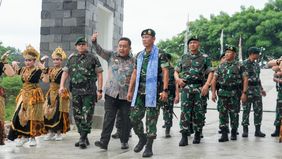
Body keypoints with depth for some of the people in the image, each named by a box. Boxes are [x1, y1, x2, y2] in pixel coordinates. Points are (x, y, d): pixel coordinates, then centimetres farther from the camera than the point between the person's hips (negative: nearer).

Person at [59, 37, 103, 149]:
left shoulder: (93, 58, 1)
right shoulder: (71, 58, 14)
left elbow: (99, 75, -2)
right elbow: (65, 73, 12)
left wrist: (99, 90, -9)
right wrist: (62, 86, -3)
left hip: (89, 92, -5)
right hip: (75, 91, 5)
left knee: (87, 116, -7)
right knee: (77, 115, 8)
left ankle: (83, 139, -1)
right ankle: (83, 138, 19)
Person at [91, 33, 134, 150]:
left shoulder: (133, 61, 2)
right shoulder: (111, 55, 6)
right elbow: (100, 51, -4)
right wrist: (94, 42, -21)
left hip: (126, 95, 0)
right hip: (111, 93, 0)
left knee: (125, 119, 7)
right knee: (108, 118, -3)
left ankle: (124, 141, 21)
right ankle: (104, 141, -3)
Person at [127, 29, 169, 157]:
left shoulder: (159, 55, -2)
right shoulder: (139, 55, 15)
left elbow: (165, 72, -9)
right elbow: (134, 74, 17)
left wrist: (165, 90, -17)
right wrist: (130, 90, 13)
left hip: (153, 92, -5)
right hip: (139, 92, 6)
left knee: (151, 119, -1)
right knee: (134, 118, 4)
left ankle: (149, 147, 7)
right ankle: (142, 138, 28)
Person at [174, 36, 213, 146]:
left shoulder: (204, 58, 7)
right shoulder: (183, 57, 15)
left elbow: (210, 72, 2)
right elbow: (176, 71, 19)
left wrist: (207, 84, -13)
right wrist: (177, 78, -3)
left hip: (199, 88, -1)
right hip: (186, 87, 1)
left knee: (198, 112, 4)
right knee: (185, 111, -7)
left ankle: (197, 135, 18)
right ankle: (184, 137, -6)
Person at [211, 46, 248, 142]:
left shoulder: (239, 66, 2)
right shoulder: (221, 66, 11)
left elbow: (245, 79, -3)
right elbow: (214, 80, 9)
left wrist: (244, 93, -12)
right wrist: (213, 92, 0)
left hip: (235, 94, -2)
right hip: (222, 93, 3)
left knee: (234, 114, 5)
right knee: (222, 114, -1)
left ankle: (234, 133, 18)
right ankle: (224, 134, 2)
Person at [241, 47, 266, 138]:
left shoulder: (256, 64, 15)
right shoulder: (244, 64, -8)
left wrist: (261, 88, 20)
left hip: (257, 89, 7)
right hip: (248, 89, -7)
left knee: (258, 110, 5)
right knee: (246, 110, 0)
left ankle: (257, 130, 12)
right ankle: (245, 130, 8)